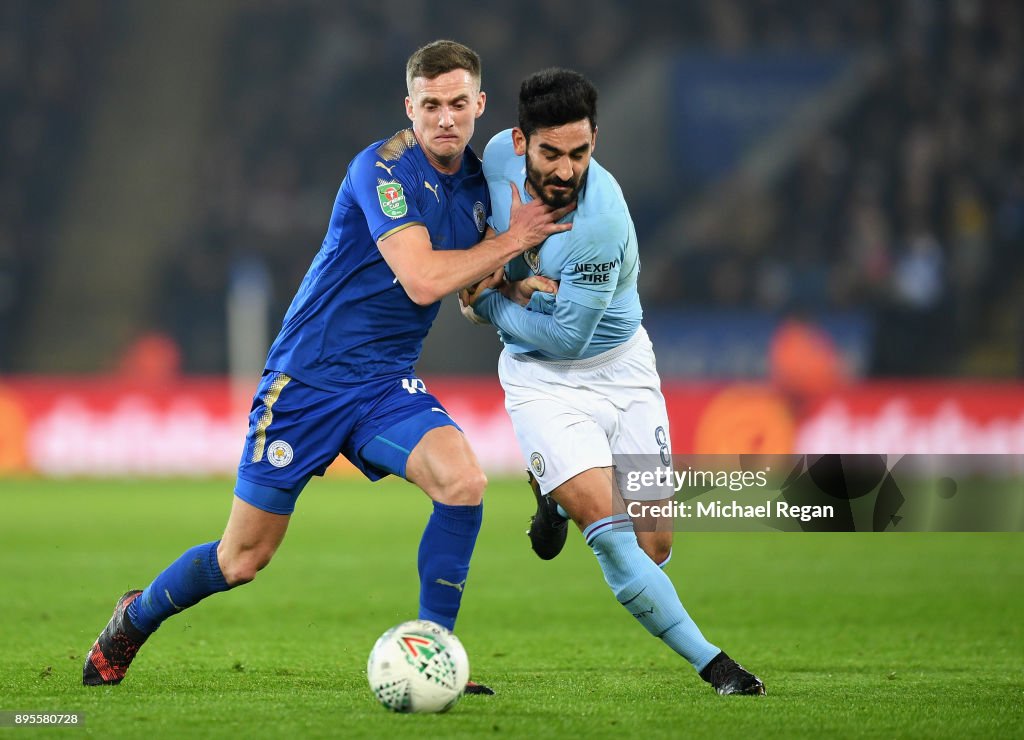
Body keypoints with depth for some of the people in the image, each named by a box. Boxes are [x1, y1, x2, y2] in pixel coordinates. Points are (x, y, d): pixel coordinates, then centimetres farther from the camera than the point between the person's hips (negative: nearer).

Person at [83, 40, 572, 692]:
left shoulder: (476, 183, 6)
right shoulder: (385, 168, -18)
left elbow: (471, 287, 21)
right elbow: (423, 280, -28)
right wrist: (513, 240, -18)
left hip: (386, 382, 6)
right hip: (309, 375, -5)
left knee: (464, 479, -24)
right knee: (244, 558, 3)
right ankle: (136, 618, 32)